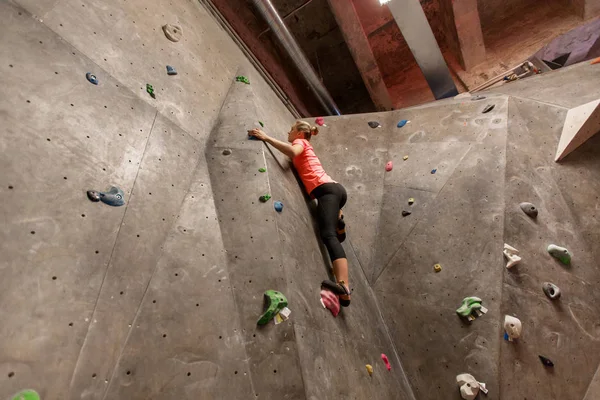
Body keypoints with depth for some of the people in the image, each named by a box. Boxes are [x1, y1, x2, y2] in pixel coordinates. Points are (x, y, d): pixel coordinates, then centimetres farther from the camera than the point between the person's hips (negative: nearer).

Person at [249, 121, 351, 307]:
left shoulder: (301, 142, 8)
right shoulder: (305, 147, 34)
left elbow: (292, 152, -16)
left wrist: (266, 137, -13)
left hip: (327, 190, -9)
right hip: (335, 189, 9)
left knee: (328, 235, -27)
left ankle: (344, 288, -42)